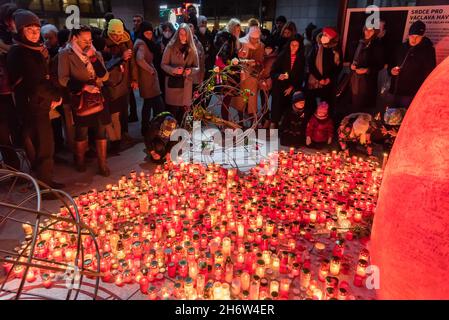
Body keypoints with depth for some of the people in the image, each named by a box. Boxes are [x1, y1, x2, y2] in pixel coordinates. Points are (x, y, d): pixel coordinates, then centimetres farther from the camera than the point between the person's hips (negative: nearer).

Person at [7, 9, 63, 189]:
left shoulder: (38, 50, 12)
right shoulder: (18, 53, -13)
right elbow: (34, 83, -19)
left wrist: (53, 96, 1)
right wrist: (56, 97, -7)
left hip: (41, 105, 8)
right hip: (32, 106, -8)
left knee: (43, 145, 15)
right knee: (43, 146, -3)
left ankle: (45, 181, 27)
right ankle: (44, 185, 8)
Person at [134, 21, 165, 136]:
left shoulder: (146, 43, 15)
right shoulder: (141, 43, -16)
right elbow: (140, 60, -31)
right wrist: (151, 70, -20)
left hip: (149, 77, 11)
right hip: (148, 78, -11)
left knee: (148, 103, 18)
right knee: (159, 105, -10)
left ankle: (145, 129, 27)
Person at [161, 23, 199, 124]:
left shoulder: (192, 49, 6)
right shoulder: (171, 47, -2)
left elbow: (197, 67, 8)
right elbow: (163, 64, 0)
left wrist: (191, 71, -15)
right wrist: (173, 70, -19)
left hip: (186, 84, 2)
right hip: (173, 83, -2)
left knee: (184, 112, 4)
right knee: (172, 111, 0)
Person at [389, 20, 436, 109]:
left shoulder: (428, 50, -4)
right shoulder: (402, 47, 12)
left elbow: (429, 73, -7)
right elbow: (393, 63, 25)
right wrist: (392, 70, 1)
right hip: (397, 92, 6)